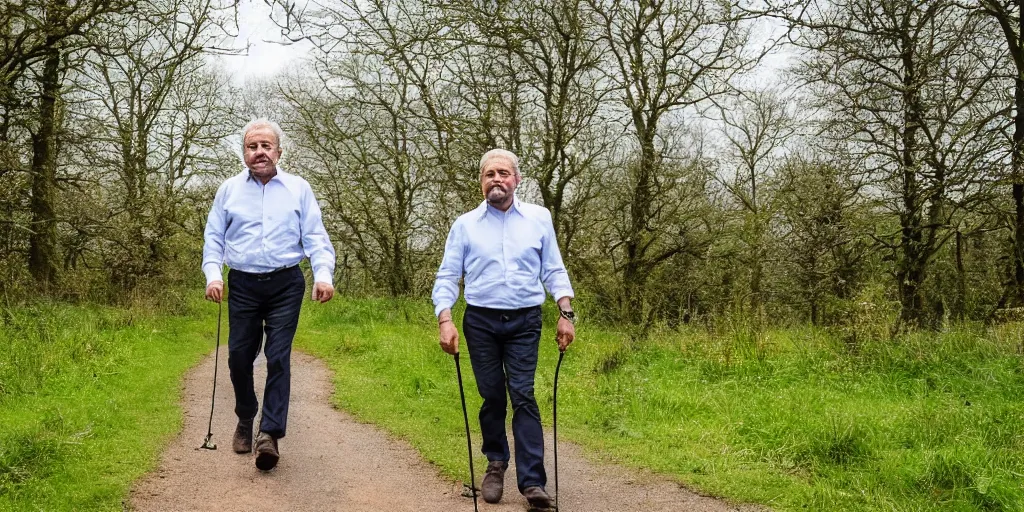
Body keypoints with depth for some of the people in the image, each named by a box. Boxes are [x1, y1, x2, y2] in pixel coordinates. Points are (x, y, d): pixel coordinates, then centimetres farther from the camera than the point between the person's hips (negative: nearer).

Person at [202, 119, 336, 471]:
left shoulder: (298, 189, 3)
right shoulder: (229, 189, 8)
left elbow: (315, 237, -1)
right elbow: (214, 237, 8)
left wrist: (323, 275, -16)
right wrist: (213, 274, -8)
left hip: (286, 284, -2)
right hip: (243, 285, 2)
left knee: (278, 357, -8)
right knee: (239, 356, 5)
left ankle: (269, 434, -7)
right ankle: (245, 422, 28)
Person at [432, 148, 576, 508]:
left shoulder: (539, 218, 4)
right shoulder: (465, 225, 3)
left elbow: (554, 270, 6)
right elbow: (447, 276, 1)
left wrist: (566, 313, -4)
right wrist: (444, 320, -11)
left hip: (525, 322, -1)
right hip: (481, 322, 1)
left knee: (523, 396, -6)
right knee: (492, 396, 7)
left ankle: (532, 480, -7)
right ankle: (495, 465, 25)